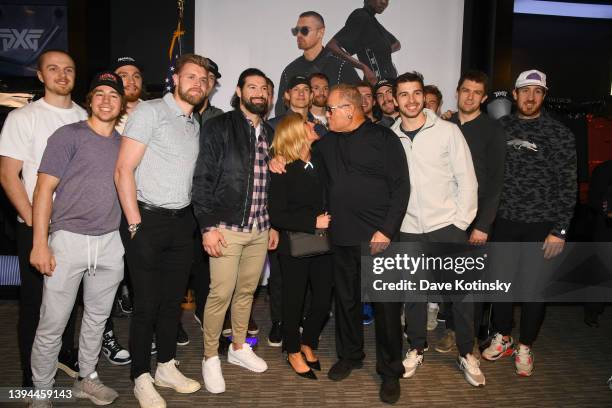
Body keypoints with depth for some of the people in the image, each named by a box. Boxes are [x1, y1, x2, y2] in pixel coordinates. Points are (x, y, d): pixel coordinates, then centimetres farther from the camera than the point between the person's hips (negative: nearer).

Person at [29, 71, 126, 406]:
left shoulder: (124, 144, 12)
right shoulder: (69, 135, -2)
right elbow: (44, 190, -7)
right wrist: (40, 244, -13)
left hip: (110, 243, 5)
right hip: (69, 240, -4)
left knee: (97, 318, 14)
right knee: (52, 325, 1)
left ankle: (86, 379, 31)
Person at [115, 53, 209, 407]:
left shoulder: (196, 124, 14)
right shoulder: (150, 111, -7)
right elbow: (124, 171, -13)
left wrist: (195, 221, 8)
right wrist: (136, 224, -16)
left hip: (182, 222, 7)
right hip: (149, 219, -6)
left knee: (174, 299, 14)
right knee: (147, 303, 3)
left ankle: (166, 367, 30)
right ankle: (142, 379, 20)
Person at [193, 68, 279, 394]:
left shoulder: (270, 133, 13)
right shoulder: (219, 126, -4)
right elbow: (203, 178, -9)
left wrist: (274, 224, 14)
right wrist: (208, 226, -14)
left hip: (260, 229, 5)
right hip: (227, 227, -5)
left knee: (246, 291, 15)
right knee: (220, 294, -1)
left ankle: (239, 348, 32)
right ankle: (210, 357, 17)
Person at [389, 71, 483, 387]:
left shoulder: (447, 130, -4)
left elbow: (467, 179, -4)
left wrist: (462, 222, -8)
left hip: (447, 226, -2)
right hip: (408, 229, 2)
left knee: (462, 292, 4)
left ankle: (466, 354, 22)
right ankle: (416, 349, 30)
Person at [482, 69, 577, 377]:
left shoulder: (560, 134, -3)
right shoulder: (500, 127, 4)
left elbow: (568, 186, -5)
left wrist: (559, 230, -10)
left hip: (541, 225, -2)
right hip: (503, 221, 2)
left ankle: (524, 347, 27)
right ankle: (502, 338, 32)